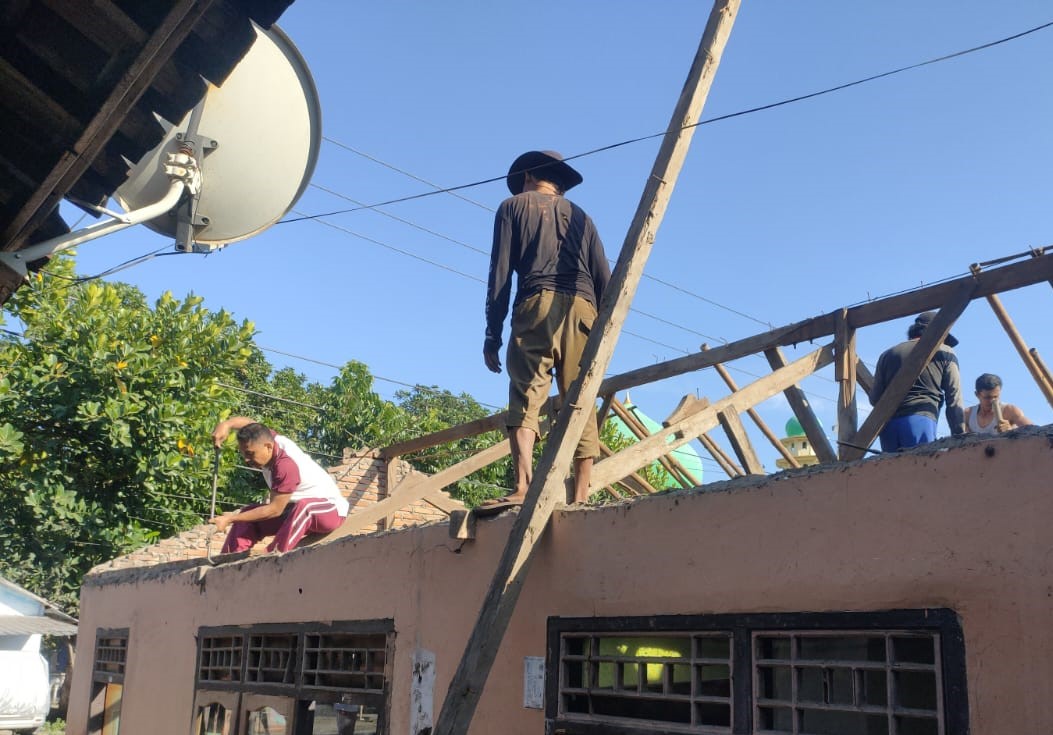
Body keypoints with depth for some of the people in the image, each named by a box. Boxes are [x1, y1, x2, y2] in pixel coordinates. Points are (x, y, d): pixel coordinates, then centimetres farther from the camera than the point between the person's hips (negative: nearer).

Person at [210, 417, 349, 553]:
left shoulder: (285, 466, -33)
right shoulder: (269, 438, -11)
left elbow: (275, 510, -29)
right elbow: (251, 422, 8)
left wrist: (231, 519, -27)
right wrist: (226, 424, -15)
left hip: (331, 511, -9)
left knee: (304, 506, -41)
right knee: (247, 514, 3)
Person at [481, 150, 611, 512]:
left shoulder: (514, 206, 17)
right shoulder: (580, 216, 28)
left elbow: (500, 275, 5)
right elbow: (604, 282, 17)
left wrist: (492, 336, 3)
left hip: (538, 305, -4)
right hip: (582, 309, 4)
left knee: (525, 397, -12)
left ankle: (522, 489, -28)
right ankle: (581, 497, -6)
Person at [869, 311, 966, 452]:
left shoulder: (888, 354, 21)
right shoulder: (945, 353, 15)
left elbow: (874, 399, 18)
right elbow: (954, 400, 9)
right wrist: (959, 438, 11)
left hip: (888, 424, 4)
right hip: (921, 420, -4)